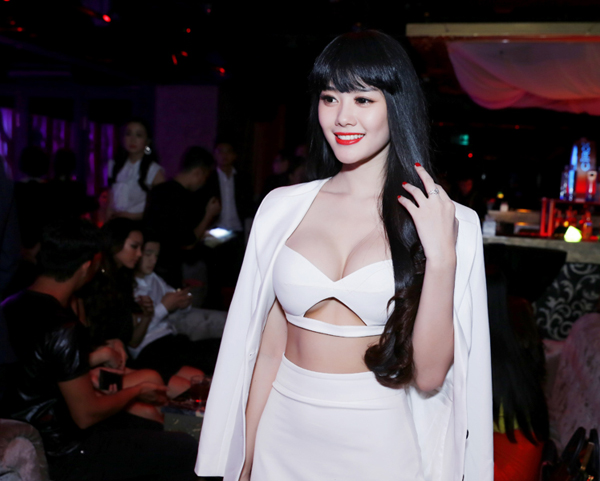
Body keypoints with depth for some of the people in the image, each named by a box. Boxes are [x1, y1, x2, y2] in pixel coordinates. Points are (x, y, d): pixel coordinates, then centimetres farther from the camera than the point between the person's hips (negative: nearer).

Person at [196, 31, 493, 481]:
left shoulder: (451, 223, -8)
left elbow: (428, 376, -12)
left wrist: (441, 259, -21)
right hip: (284, 442, 2)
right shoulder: (283, 207, -2)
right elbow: (269, 347, 2)